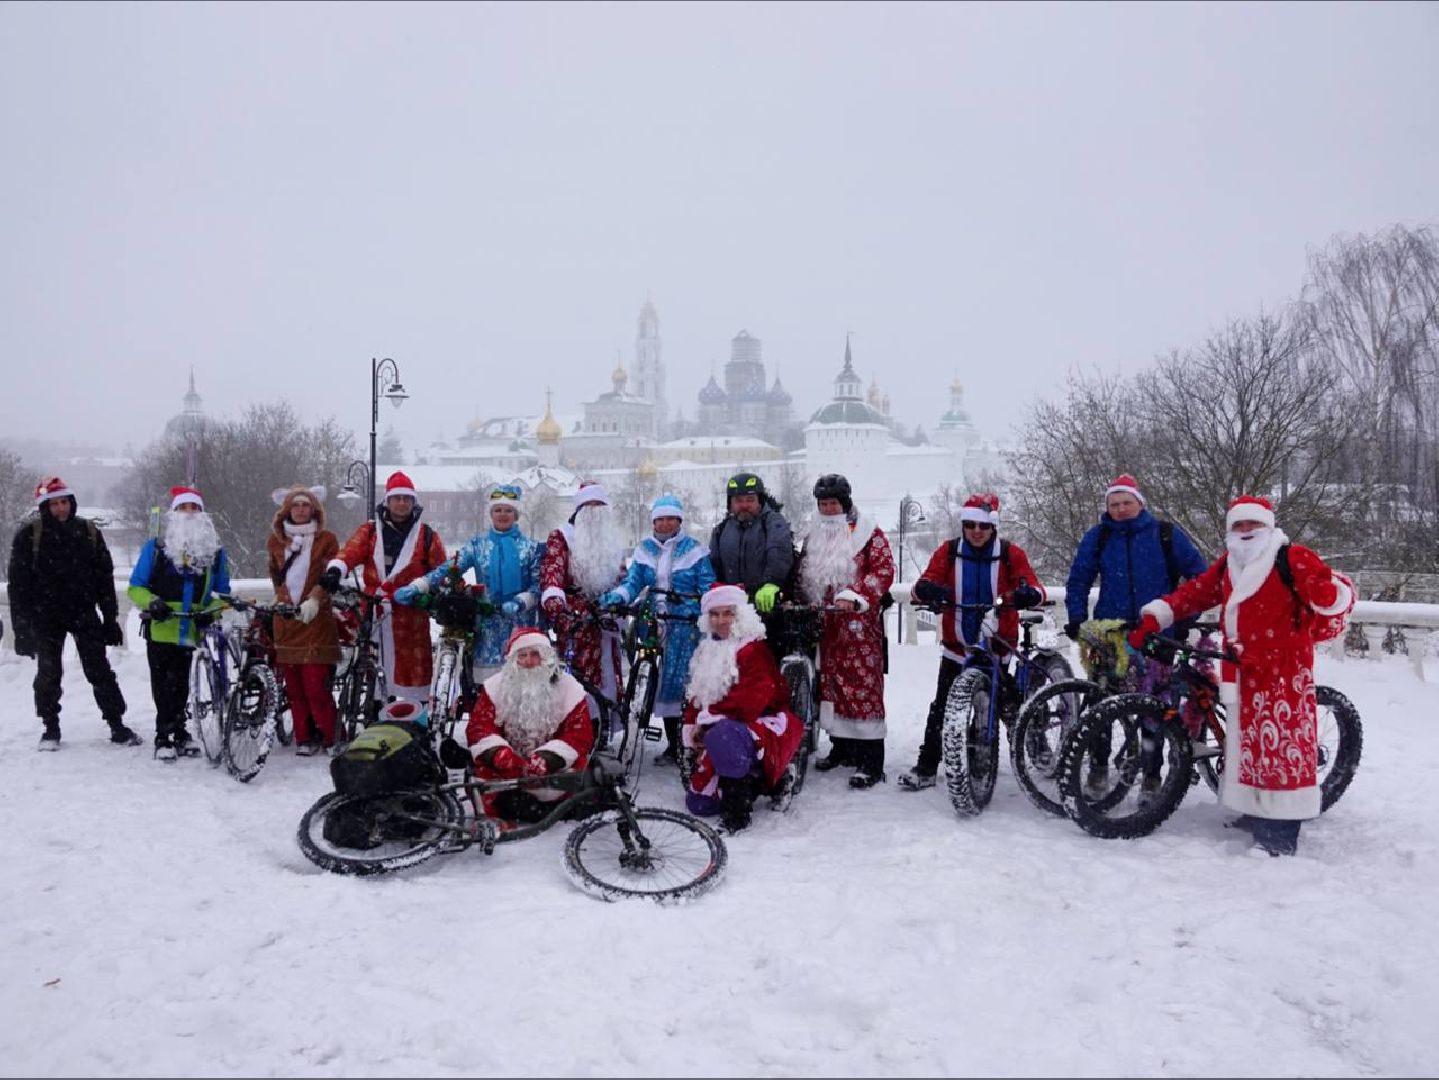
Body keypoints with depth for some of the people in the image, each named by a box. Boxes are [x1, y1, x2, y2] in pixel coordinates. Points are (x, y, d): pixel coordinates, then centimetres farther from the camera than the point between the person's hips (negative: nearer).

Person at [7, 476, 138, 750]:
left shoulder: (88, 532, 3)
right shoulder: (29, 535, -5)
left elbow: (104, 577, 6)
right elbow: (18, 583, -4)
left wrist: (110, 617, 2)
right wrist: (22, 625, -8)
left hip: (84, 612, 1)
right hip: (46, 615, -1)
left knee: (100, 671, 0)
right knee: (48, 673, 5)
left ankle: (117, 725, 5)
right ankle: (51, 728, 20)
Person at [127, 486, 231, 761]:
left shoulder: (215, 552, 8)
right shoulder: (155, 547, 1)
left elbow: (223, 593, 13)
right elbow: (135, 587, 3)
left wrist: (211, 612, -6)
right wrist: (151, 603, -17)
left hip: (191, 632, 2)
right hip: (160, 629, -2)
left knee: (180, 685, 10)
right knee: (163, 685, 0)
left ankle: (177, 732, 23)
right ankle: (165, 736, 10)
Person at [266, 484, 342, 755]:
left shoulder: (327, 539, 3)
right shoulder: (275, 540, 14)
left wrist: (314, 600, -22)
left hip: (316, 619, -4)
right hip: (285, 619, 4)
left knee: (316, 686, -9)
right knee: (293, 686, 4)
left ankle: (331, 738, 2)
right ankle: (304, 738, 14)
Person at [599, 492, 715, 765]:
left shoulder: (694, 549, 1)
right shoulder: (645, 549, 12)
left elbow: (709, 588, 0)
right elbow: (633, 582, 7)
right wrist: (615, 597, -13)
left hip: (687, 624, -4)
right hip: (657, 624, 4)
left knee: (682, 680, -10)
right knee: (663, 681, 6)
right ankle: (672, 745, 15)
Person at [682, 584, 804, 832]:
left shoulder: (753, 649, -14)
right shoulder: (707, 651, 12)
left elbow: (750, 699, -24)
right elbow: (696, 695, 16)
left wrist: (708, 718, -17)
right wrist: (692, 727, 1)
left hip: (761, 724, -9)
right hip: (717, 728, 9)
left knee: (722, 737, -43)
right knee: (698, 803, 4)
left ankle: (736, 815, -27)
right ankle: (761, 779, 18)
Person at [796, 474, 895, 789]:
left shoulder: (868, 532, -2)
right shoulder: (815, 536, 17)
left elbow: (883, 571, -10)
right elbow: (804, 574, 24)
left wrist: (854, 597, -22)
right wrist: (800, 600, 6)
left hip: (859, 622, -6)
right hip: (825, 623, 7)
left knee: (864, 685, -10)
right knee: (831, 682, 10)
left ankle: (872, 762, -7)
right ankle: (841, 747, 23)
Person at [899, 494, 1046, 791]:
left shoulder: (1011, 553, -5)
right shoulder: (948, 551, -2)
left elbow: (1034, 588, -13)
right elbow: (925, 583, -9)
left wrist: (1029, 594, -38)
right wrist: (926, 589, -34)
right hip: (956, 644, 1)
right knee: (941, 706, -1)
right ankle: (926, 768, 6)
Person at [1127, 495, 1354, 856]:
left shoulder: (1292, 559, -9)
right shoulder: (1227, 565, 12)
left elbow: (1336, 595, -12)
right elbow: (1194, 593, 8)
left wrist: (1314, 632, -12)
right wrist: (1154, 617, -1)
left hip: (1283, 669, -7)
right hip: (1243, 669, 7)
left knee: (1280, 741, -7)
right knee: (1248, 742, 13)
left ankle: (1281, 832, -2)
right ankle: (1256, 813, 26)